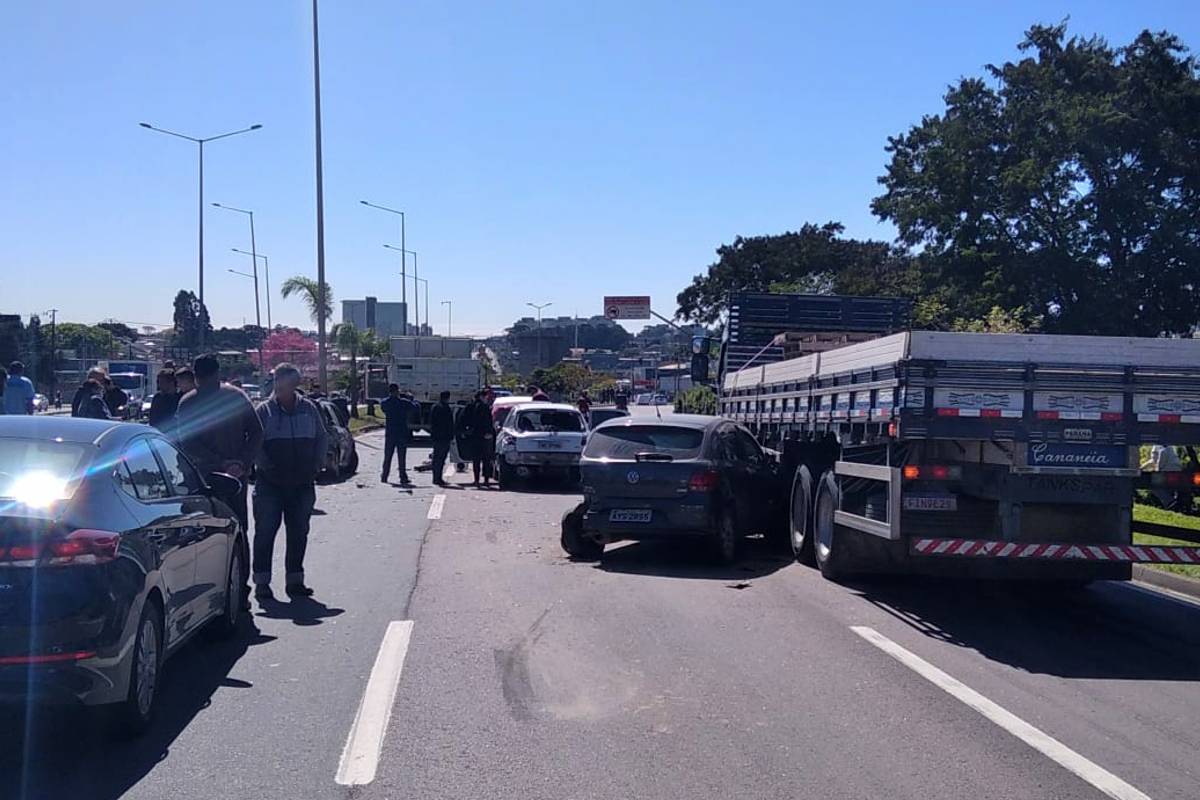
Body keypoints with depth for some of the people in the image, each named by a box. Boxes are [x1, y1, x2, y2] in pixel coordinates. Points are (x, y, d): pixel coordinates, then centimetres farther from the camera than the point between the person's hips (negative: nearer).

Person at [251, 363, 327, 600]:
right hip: (270, 483, -3)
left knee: (299, 533, 8)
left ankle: (294, 580, 17)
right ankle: (262, 582, 5)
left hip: (302, 483, 3)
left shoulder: (308, 408, 9)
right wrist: (266, 466, -12)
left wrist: (316, 465, 4)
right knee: (265, 532, -1)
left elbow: (322, 438, 15)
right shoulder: (264, 410, 0)